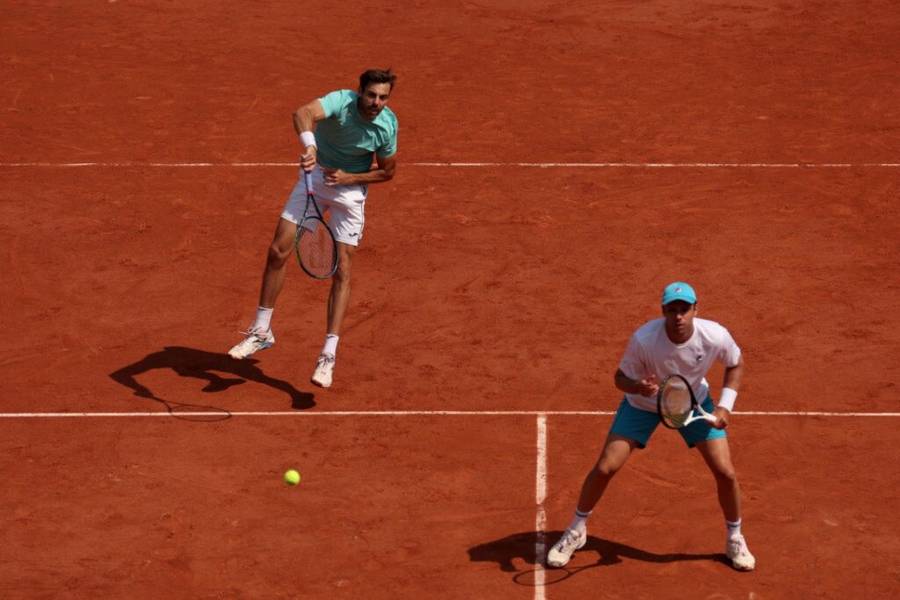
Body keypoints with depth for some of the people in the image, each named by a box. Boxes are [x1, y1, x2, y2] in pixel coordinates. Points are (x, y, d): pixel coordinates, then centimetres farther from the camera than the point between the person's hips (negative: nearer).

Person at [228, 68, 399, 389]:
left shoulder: (387, 125, -18)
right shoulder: (341, 101, -26)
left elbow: (387, 171, -2)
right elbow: (303, 113, -48)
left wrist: (348, 177, -17)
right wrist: (309, 145, -68)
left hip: (350, 188, 0)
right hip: (315, 176, 0)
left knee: (341, 272, -6)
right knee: (278, 252, -3)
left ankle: (328, 356, -3)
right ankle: (261, 331, 14)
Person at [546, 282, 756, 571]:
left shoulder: (715, 336, -30)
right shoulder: (643, 339, -35)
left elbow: (736, 365, -8)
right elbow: (621, 378, -20)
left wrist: (725, 406, -17)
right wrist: (638, 386, -43)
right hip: (643, 403, -1)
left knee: (726, 473, -5)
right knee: (605, 468, -7)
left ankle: (734, 539, 22)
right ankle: (576, 530, 19)